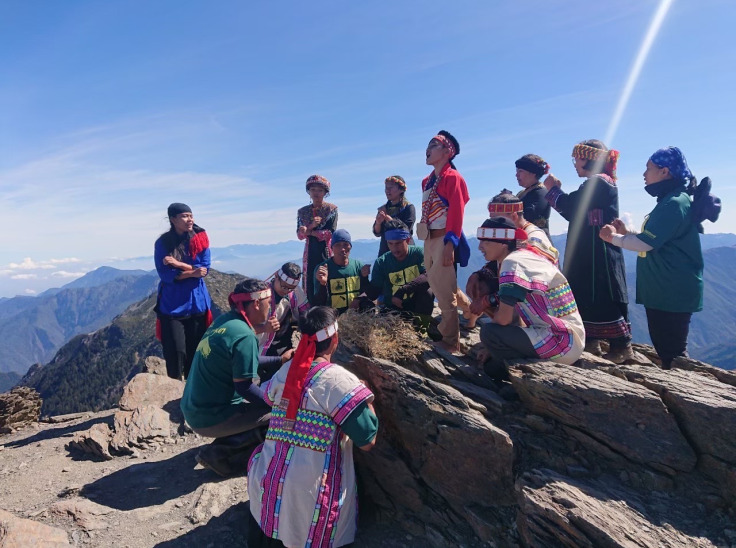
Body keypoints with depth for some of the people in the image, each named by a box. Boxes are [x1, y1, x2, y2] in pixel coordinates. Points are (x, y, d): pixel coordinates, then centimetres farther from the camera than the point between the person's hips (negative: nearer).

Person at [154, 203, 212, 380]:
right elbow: (165, 274, -11)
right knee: (175, 352, 0)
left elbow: (204, 268, -9)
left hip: (197, 304, 2)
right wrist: (192, 272, -19)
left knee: (196, 351, 8)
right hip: (171, 305, -1)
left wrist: (178, 264, -18)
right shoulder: (163, 243, -5)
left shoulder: (200, 238, -1)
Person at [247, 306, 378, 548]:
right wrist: (367, 400, 3)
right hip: (309, 500, -4)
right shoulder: (339, 379, -14)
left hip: (266, 491, 5)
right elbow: (367, 442, -11)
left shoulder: (284, 372, 2)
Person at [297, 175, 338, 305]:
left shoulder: (332, 209, 3)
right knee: (310, 285, -1)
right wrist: (311, 225, -14)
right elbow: (299, 235, 4)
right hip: (310, 253, 3)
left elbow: (331, 233, -8)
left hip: (327, 252, -3)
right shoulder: (302, 211, 13)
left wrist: (309, 232, -6)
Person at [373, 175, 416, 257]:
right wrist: (378, 222, -10)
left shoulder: (408, 207, 0)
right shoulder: (383, 209, 14)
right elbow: (377, 233, 12)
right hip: (385, 249, 5)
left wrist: (387, 217, -14)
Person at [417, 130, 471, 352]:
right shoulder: (427, 181, 17)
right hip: (429, 239, 9)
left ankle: (451, 341, 8)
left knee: (443, 290, -4)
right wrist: (427, 243, 16)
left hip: (444, 239, -8)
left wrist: (450, 244, -23)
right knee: (437, 285, 16)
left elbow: (456, 213, -15)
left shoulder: (452, 177, -7)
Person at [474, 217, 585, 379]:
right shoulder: (525, 255, 11)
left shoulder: (512, 262, -17)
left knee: (489, 331, -16)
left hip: (563, 342, -10)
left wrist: (492, 313, -1)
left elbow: (504, 318, -20)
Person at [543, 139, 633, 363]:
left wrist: (553, 188, -2)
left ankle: (621, 346, 5)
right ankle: (590, 341, 21)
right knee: (584, 296, 13)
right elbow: (576, 211, 14)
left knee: (602, 299, -5)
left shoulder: (598, 183, -14)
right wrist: (556, 190, 12)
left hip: (598, 255, -10)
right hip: (589, 254, 10)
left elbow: (570, 208, -18)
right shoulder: (600, 183, 17)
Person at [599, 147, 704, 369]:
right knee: (664, 348, 17)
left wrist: (613, 237, -7)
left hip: (672, 294, -10)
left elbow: (646, 243, -22)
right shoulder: (670, 201, 15)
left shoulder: (674, 204, -17)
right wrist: (625, 233, 9)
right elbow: (655, 241, 20)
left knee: (671, 352, -4)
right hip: (662, 292, 10)